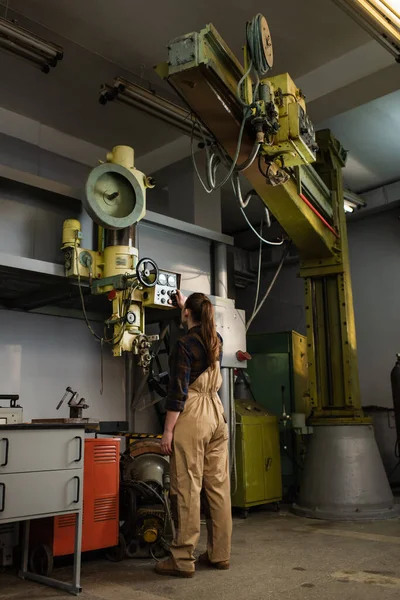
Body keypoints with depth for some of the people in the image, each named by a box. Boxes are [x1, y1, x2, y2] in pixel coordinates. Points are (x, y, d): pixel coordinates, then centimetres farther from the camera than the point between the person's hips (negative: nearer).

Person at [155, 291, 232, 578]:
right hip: (216, 413, 7)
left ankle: (183, 560, 4)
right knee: (219, 486, 10)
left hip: (192, 416, -7)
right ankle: (220, 554, 19)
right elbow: (203, 327, 35)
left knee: (188, 489, -3)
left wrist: (168, 431, -10)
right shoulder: (217, 340, 9)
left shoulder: (185, 345, -11)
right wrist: (185, 303, 48)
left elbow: (178, 392, -15)